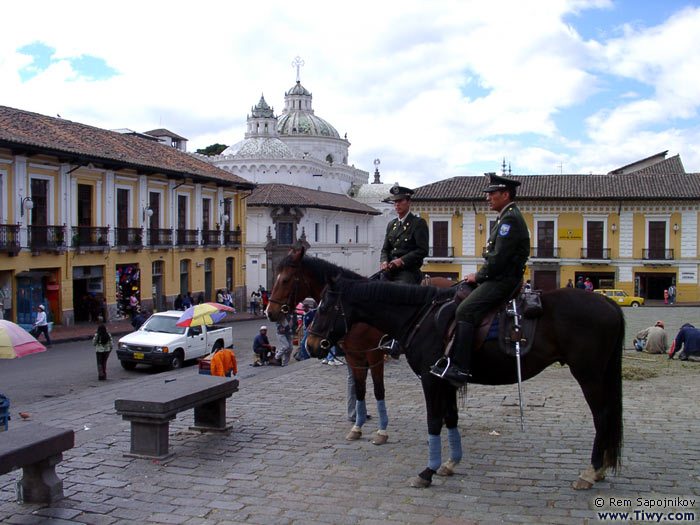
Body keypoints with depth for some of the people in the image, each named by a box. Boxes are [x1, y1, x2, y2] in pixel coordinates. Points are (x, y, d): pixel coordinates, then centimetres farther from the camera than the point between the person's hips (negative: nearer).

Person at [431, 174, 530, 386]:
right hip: (498, 278, 11)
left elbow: (498, 257, -21)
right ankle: (453, 356, 13)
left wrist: (479, 276, -9)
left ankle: (459, 368, -26)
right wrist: (480, 275, 12)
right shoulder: (507, 217, 20)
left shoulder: (510, 219, -14)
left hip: (503, 280, -11)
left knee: (465, 311, -23)